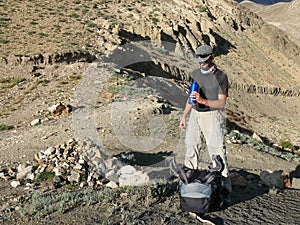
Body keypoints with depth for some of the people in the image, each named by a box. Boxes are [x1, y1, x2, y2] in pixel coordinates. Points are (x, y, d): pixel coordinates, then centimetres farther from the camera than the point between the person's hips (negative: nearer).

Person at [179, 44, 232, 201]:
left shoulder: (221, 77, -8)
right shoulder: (195, 74, 10)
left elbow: (222, 103, -13)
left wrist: (203, 101, -28)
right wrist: (184, 116, 18)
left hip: (212, 116, -6)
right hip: (195, 114, 6)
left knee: (217, 152, -8)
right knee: (191, 147, 7)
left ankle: (224, 190, -3)